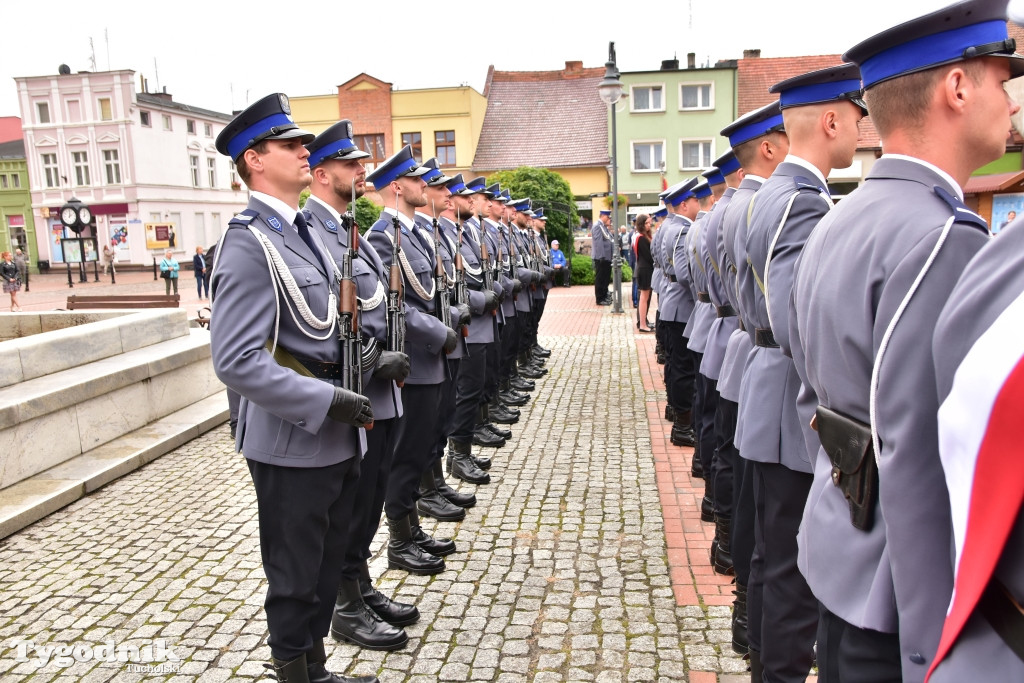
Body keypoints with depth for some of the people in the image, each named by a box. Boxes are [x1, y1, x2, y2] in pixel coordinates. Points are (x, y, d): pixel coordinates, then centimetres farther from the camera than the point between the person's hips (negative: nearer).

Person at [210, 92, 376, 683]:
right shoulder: (248, 242, -17)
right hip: (293, 446, -9)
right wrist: (328, 401, -23)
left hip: (337, 440, 9)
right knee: (296, 580, 10)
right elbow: (237, 362, -24)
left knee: (329, 568, 22)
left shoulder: (305, 231, 11)